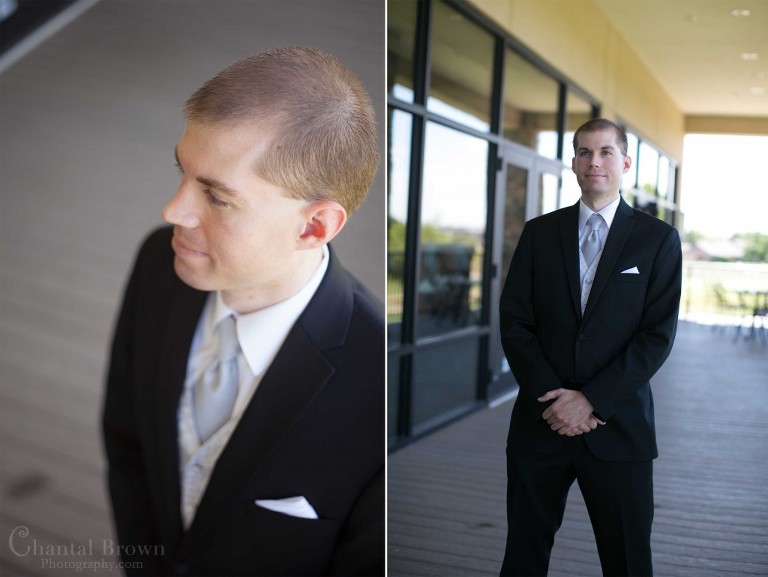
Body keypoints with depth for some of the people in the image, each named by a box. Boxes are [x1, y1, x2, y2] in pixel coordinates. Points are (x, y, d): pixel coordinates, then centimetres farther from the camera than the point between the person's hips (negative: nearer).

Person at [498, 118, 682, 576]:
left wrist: (591, 399, -13)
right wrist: (551, 398, -10)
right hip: (540, 420, 2)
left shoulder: (658, 238, 2)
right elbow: (514, 322, 2)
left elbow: (658, 335, -5)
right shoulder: (539, 233, 7)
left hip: (618, 426, -1)